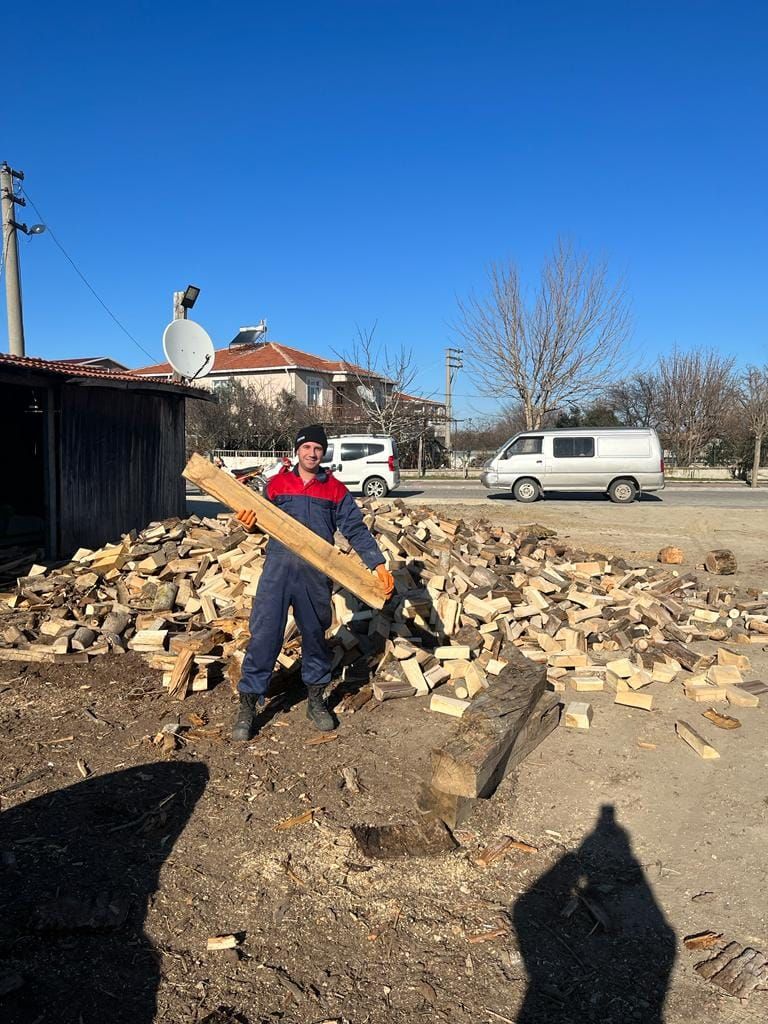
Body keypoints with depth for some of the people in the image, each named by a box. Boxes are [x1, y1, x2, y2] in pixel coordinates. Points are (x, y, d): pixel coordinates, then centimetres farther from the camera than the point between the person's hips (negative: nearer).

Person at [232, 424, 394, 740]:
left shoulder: (335, 489, 7)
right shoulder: (277, 483, 8)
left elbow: (356, 530, 4)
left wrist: (378, 565, -5)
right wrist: (251, 522, -11)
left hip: (316, 575, 1)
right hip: (278, 568, -1)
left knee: (315, 636, 13)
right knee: (263, 635, -4)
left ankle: (316, 700, 30)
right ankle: (248, 706, 8)